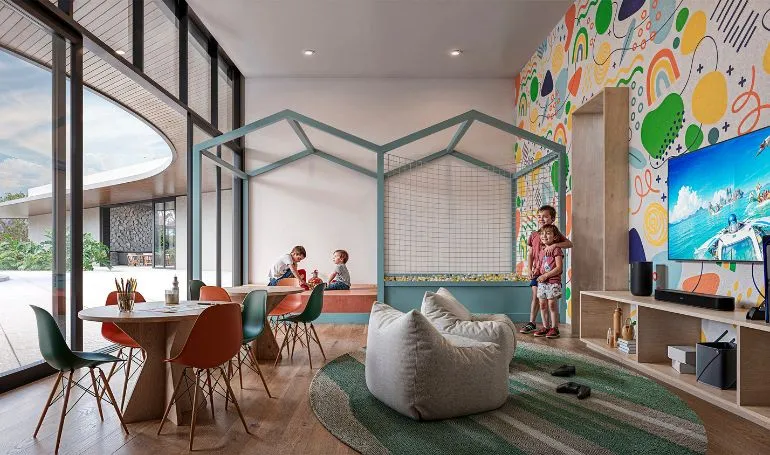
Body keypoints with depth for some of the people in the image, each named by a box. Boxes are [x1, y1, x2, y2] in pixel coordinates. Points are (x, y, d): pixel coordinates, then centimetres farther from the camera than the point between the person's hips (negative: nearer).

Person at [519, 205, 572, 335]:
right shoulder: (533, 235, 8)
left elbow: (570, 243, -14)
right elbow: (530, 254, 10)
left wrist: (554, 245, -27)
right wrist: (530, 270, 0)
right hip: (537, 271, 3)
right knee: (536, 297, 5)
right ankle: (532, 323, 12)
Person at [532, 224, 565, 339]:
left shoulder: (556, 249, -8)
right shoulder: (541, 251, 14)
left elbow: (559, 268, -15)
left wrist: (546, 275, -16)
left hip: (553, 282, -7)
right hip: (541, 282, 7)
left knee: (552, 305, -3)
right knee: (542, 305, 8)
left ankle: (554, 328, 7)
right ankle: (545, 327, 18)